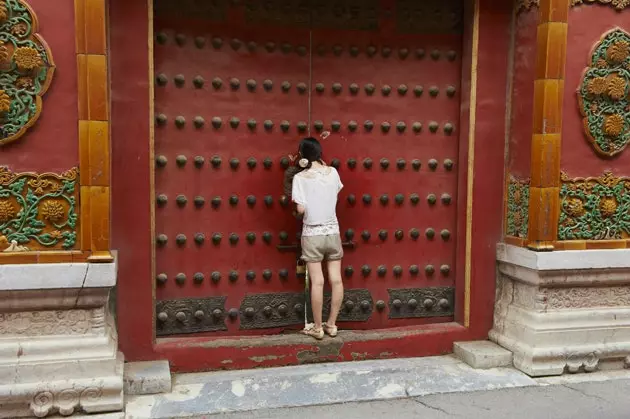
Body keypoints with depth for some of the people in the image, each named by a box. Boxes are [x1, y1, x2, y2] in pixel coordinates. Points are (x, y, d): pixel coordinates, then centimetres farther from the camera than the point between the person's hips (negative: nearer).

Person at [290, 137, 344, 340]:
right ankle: (331, 324, 17)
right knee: (336, 280, 8)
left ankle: (317, 327, 9)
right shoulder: (332, 172, -1)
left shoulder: (300, 178, -11)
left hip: (312, 235, -3)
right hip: (333, 233, 3)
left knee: (317, 282, 1)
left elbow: (300, 209, -14)